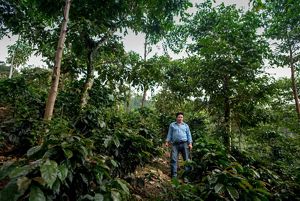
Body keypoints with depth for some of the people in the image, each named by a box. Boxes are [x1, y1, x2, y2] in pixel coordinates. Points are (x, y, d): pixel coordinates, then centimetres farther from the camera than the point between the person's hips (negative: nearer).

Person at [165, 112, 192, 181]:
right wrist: (167, 141, 0)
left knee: (187, 159, -1)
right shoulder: (172, 125, 15)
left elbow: (189, 135, 12)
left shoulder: (186, 125, 17)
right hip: (175, 144, -1)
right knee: (173, 159, -10)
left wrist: (190, 143, 0)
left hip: (184, 144, 1)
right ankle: (174, 175, -7)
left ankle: (186, 175, 6)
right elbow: (169, 134, 13)